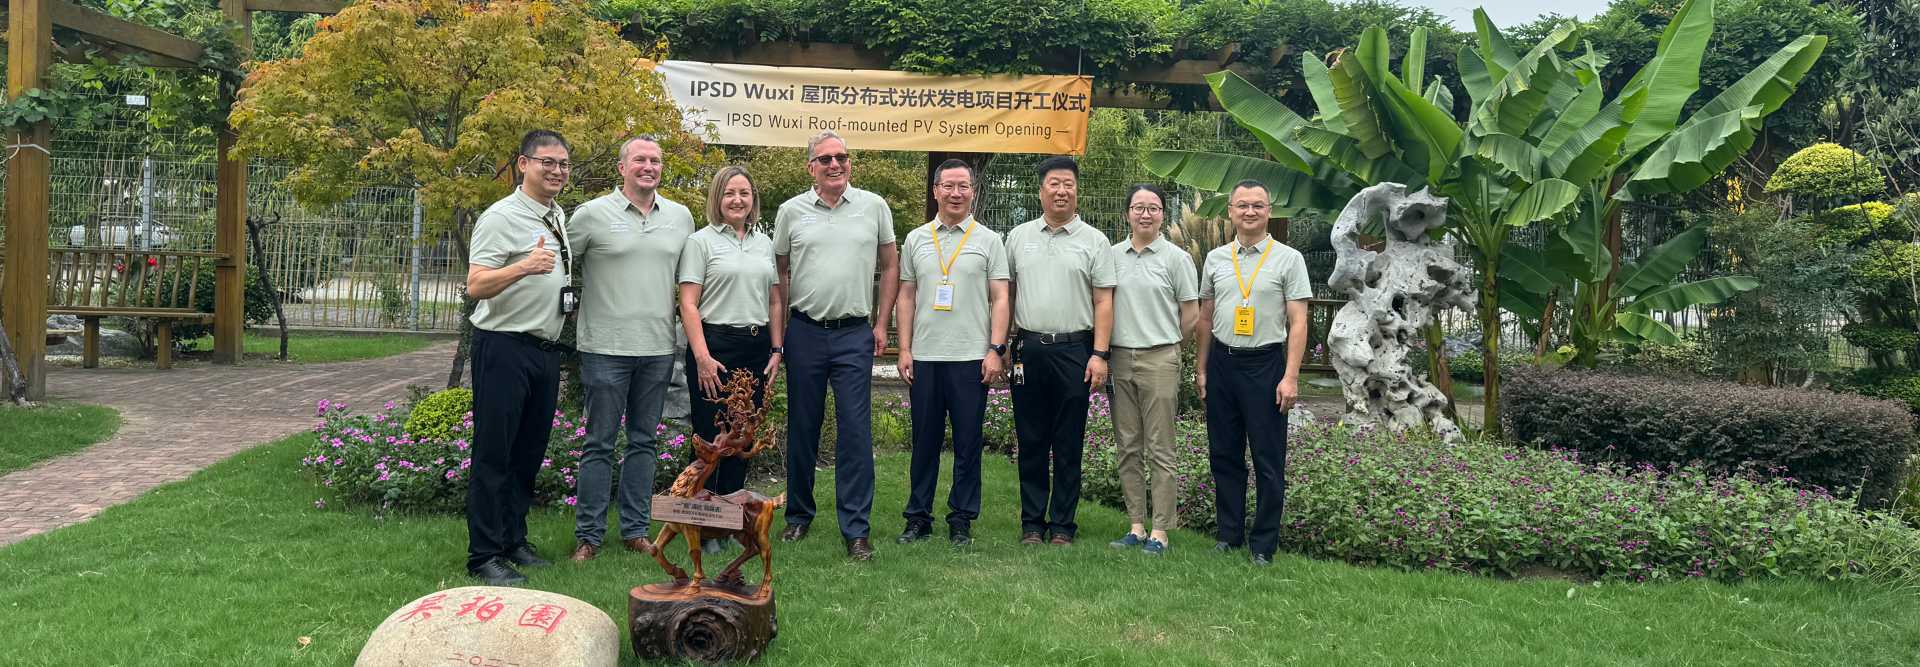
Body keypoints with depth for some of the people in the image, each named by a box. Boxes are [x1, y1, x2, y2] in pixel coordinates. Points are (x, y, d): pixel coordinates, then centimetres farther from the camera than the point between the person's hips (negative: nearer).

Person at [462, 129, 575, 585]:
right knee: (494, 453, -2)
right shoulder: (501, 217, -12)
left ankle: (513, 542, 25)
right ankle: (484, 555, 5)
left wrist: (567, 304, 17)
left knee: (530, 452, 14)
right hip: (504, 347, -8)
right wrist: (523, 267, -34)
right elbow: (475, 286, -21)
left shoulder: (559, 217, 13)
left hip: (546, 348, 8)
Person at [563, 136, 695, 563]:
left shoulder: (681, 217, 9)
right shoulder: (592, 215, -3)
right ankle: (588, 535, 11)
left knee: (644, 442, 11)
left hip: (658, 348, 4)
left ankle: (635, 529, 21)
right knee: (600, 443, 2)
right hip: (606, 347, -4)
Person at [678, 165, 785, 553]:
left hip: (756, 348, 5)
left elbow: (775, 303, 17)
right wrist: (702, 357, -15)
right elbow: (688, 305, -7)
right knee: (710, 438, -3)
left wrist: (776, 351, 8)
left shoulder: (765, 244, 14)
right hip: (714, 345, -5)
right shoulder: (701, 241, -1)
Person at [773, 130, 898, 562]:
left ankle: (856, 530, 2)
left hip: (855, 334, -1)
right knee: (802, 427, 10)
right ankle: (798, 515, 25)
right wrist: (778, 331, 6)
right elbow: (780, 272, 11)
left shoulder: (874, 207, 4)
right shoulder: (791, 211, 5)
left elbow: (890, 267, 9)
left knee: (856, 430, -4)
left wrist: (881, 324, 5)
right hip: (805, 332, 1)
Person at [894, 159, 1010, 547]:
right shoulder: (916, 239, 10)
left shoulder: (989, 241, 4)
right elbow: (906, 297, 11)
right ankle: (918, 518, 17)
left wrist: (996, 350, -7)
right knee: (924, 441, 8)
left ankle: (961, 521, 12)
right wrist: (904, 349, 4)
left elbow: (1000, 299, 1)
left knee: (968, 443, 3)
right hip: (924, 357, 2)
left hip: (972, 358, -2)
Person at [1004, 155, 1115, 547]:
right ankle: (1032, 522, 16)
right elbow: (1005, 294, 13)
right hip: (1028, 349, 2)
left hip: (1074, 351, -2)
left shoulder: (1094, 241, 3)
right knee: (1031, 442, 7)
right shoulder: (1018, 237, 10)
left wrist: (1099, 354, -8)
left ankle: (1062, 525, 12)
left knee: (1069, 444, 4)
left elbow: (1103, 302, 0)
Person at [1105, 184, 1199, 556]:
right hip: (1119, 359, 4)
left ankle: (1160, 530, 5)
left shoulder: (1175, 258, -1)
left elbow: (1191, 314, 2)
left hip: (1159, 360, -4)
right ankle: (1136, 526, 17)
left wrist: (1165, 345, 9)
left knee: (1159, 449, -1)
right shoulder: (1112, 255, 8)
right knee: (1127, 447, 8)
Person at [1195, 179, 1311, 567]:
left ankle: (1264, 545, 9)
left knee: (1268, 460, 0)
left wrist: (1290, 377, -12)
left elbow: (1298, 323, -5)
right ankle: (1230, 534, 21)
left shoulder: (1288, 259, -2)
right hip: (1222, 363, 4)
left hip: (1265, 364, -4)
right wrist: (1201, 369, 13)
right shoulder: (1215, 259, 10)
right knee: (1224, 455, 10)